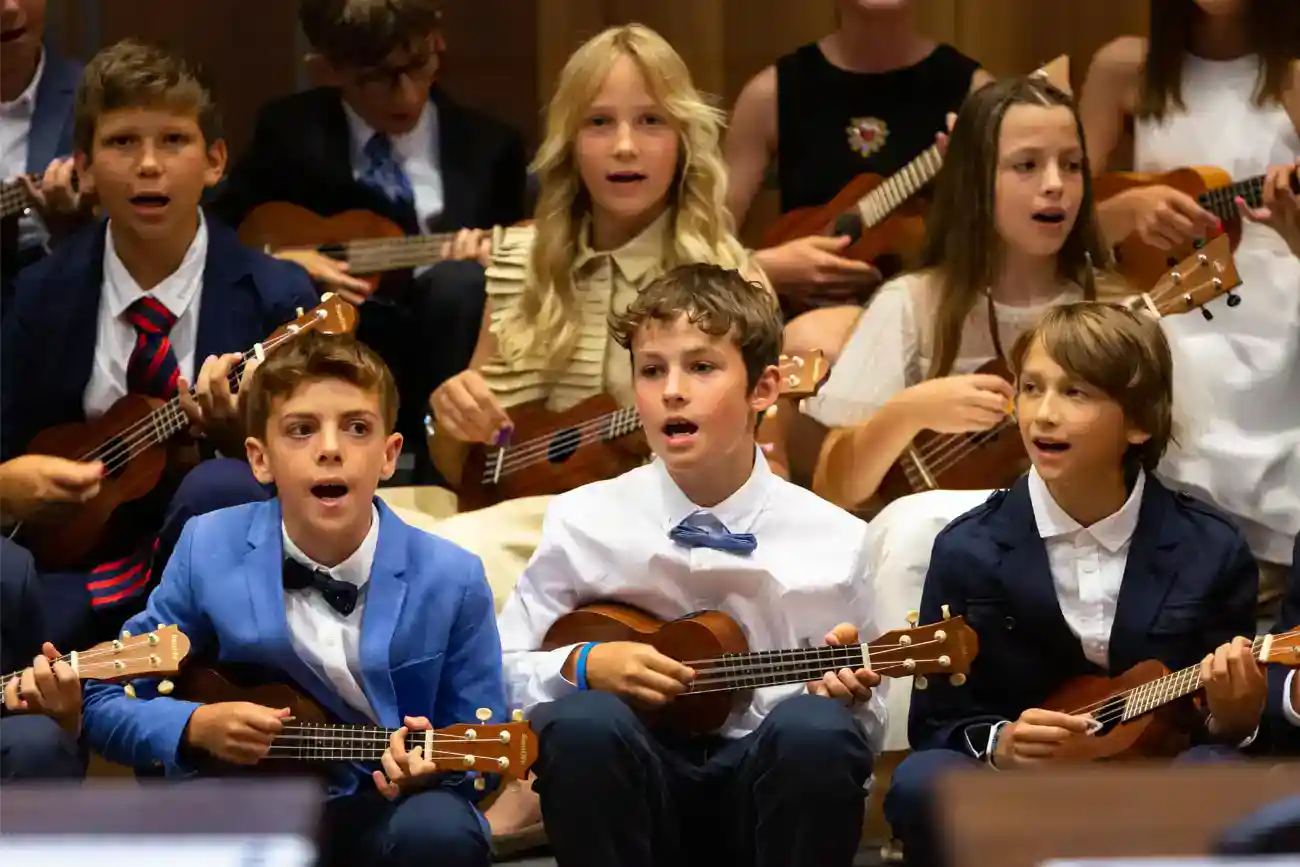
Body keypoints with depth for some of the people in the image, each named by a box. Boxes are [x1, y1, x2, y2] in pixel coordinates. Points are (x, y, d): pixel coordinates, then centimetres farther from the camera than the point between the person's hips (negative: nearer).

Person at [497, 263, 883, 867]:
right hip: (633, 787, 0)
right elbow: (503, 674, 7)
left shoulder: (834, 543, 0)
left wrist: (845, 696, -14)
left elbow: (866, 734, 8)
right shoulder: (584, 523, 1)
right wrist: (585, 666, -11)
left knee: (817, 731, -34)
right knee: (582, 721, -33)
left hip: (770, 780, 0)